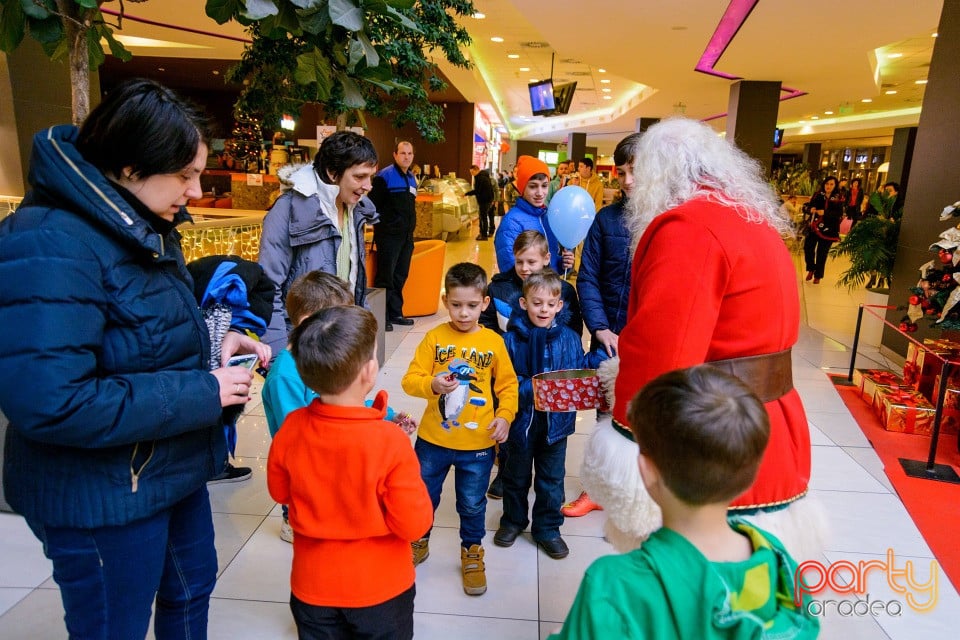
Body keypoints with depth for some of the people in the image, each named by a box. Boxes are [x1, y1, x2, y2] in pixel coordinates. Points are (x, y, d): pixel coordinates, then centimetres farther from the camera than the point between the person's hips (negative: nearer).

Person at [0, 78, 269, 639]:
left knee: (191, 587, 27)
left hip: (173, 467, 9)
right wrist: (201, 395, -26)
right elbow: (50, 404, -33)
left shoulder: (145, 227, 4)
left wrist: (214, 345, -4)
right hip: (99, 495, -9)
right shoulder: (50, 247, -27)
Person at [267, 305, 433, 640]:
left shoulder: (290, 429, -17)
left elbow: (280, 491, 2)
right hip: (380, 588, -3)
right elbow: (414, 525, -21)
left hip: (313, 586, 3)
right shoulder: (390, 441, -30)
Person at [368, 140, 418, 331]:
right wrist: (381, 225, -10)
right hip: (388, 235, -8)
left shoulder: (411, 178, 15)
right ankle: (381, 317, 2)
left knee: (400, 276, 12)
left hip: (406, 236, 8)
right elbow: (373, 204, -12)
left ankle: (395, 313, 21)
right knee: (385, 276, -4)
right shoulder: (385, 176, -10)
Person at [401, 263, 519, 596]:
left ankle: (472, 553, 41)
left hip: (478, 443, 0)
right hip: (433, 438, 1)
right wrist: (431, 385, -27)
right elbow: (410, 379, -7)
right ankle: (419, 543, 45)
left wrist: (505, 415, -12)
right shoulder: (434, 337, -6)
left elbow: (508, 384, 2)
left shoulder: (493, 341, -5)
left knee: (472, 504, 15)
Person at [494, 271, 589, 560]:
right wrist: (531, 388, -27)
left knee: (552, 479, 16)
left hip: (556, 421, 1)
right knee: (516, 475, 20)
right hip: (522, 419, -1)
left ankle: (548, 528, 35)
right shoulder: (512, 339, -13)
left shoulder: (569, 338, -6)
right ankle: (513, 520, 43)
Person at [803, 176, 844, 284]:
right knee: (808, 247, -8)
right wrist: (811, 209, -22)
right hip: (814, 226, 2)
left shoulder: (838, 197, -3)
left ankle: (818, 275, 18)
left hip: (828, 229, -2)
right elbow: (810, 205, 3)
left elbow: (839, 213, -13)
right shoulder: (818, 194, 3)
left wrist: (825, 212, -28)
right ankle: (811, 269, 17)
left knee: (822, 253, 3)